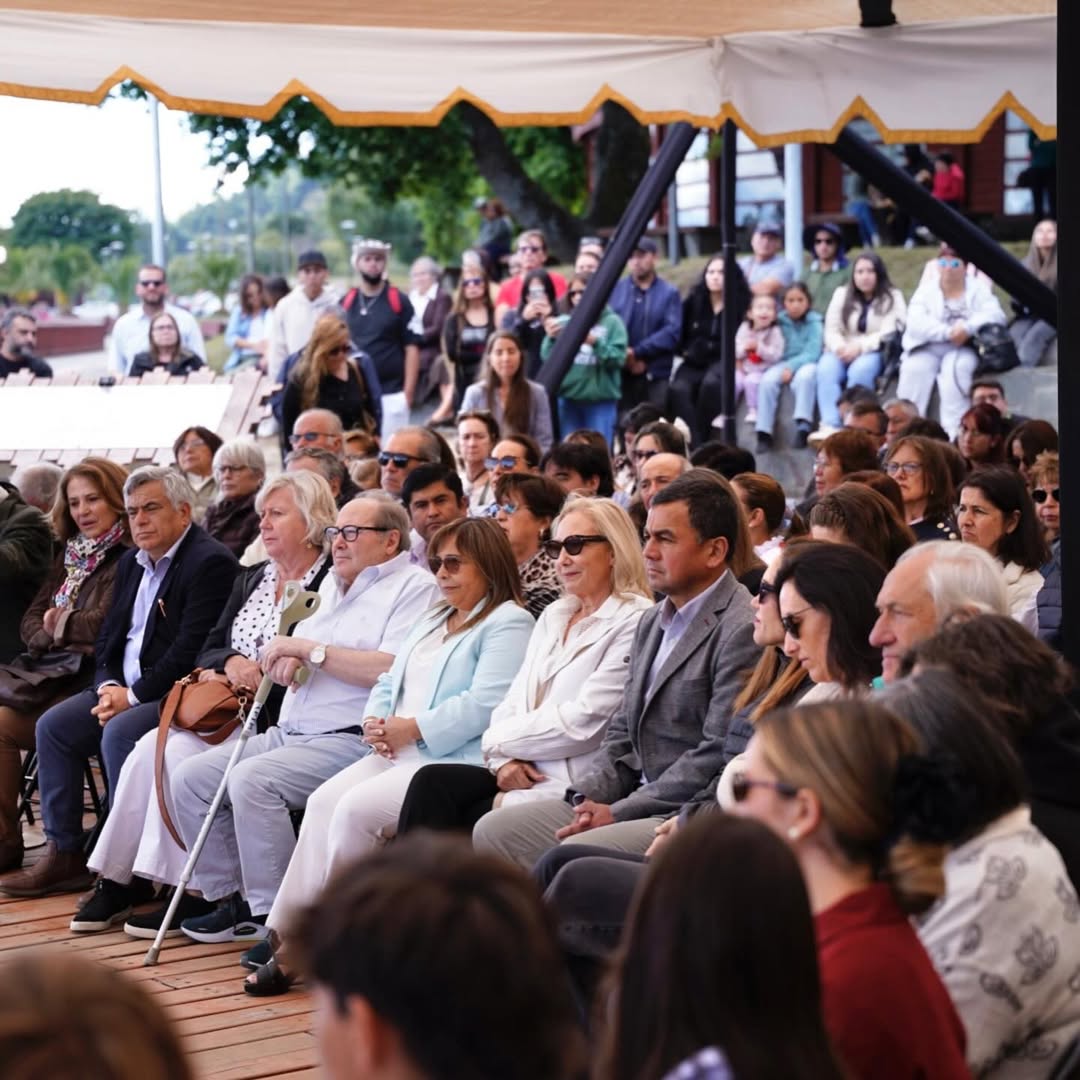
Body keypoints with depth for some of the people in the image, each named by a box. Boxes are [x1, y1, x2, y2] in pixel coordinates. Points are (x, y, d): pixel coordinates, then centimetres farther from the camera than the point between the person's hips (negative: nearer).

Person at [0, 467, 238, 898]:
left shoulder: (210, 563, -13)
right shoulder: (131, 563, 17)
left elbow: (190, 650, -20)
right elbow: (107, 639, 18)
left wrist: (134, 696, -19)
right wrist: (109, 685, -3)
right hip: (125, 687, 9)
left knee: (119, 732, -30)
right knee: (53, 725, -4)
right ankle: (64, 855, 0)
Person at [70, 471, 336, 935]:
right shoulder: (250, 580, 19)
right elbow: (207, 651, 16)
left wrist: (252, 678, -16)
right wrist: (230, 663, -7)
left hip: (276, 721, -7)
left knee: (180, 753, -26)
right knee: (150, 748, -17)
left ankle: (192, 895, -19)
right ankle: (117, 882, -13)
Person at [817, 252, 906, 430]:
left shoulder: (892, 297, 4)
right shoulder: (841, 294, 16)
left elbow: (889, 334, -9)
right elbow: (831, 329, 7)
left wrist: (860, 347, -22)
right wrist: (840, 347, -16)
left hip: (874, 352, -3)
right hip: (843, 352, 3)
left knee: (860, 370, -37)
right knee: (826, 370, -31)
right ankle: (830, 425, -43)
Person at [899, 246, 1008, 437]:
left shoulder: (977, 288, 12)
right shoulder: (926, 289, 11)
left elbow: (995, 315, -6)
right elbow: (916, 322, -6)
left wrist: (967, 328, -23)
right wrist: (947, 332, -20)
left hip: (963, 348, -1)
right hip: (928, 348, 1)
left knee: (956, 367, -34)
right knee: (913, 369, -29)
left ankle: (953, 431, -39)